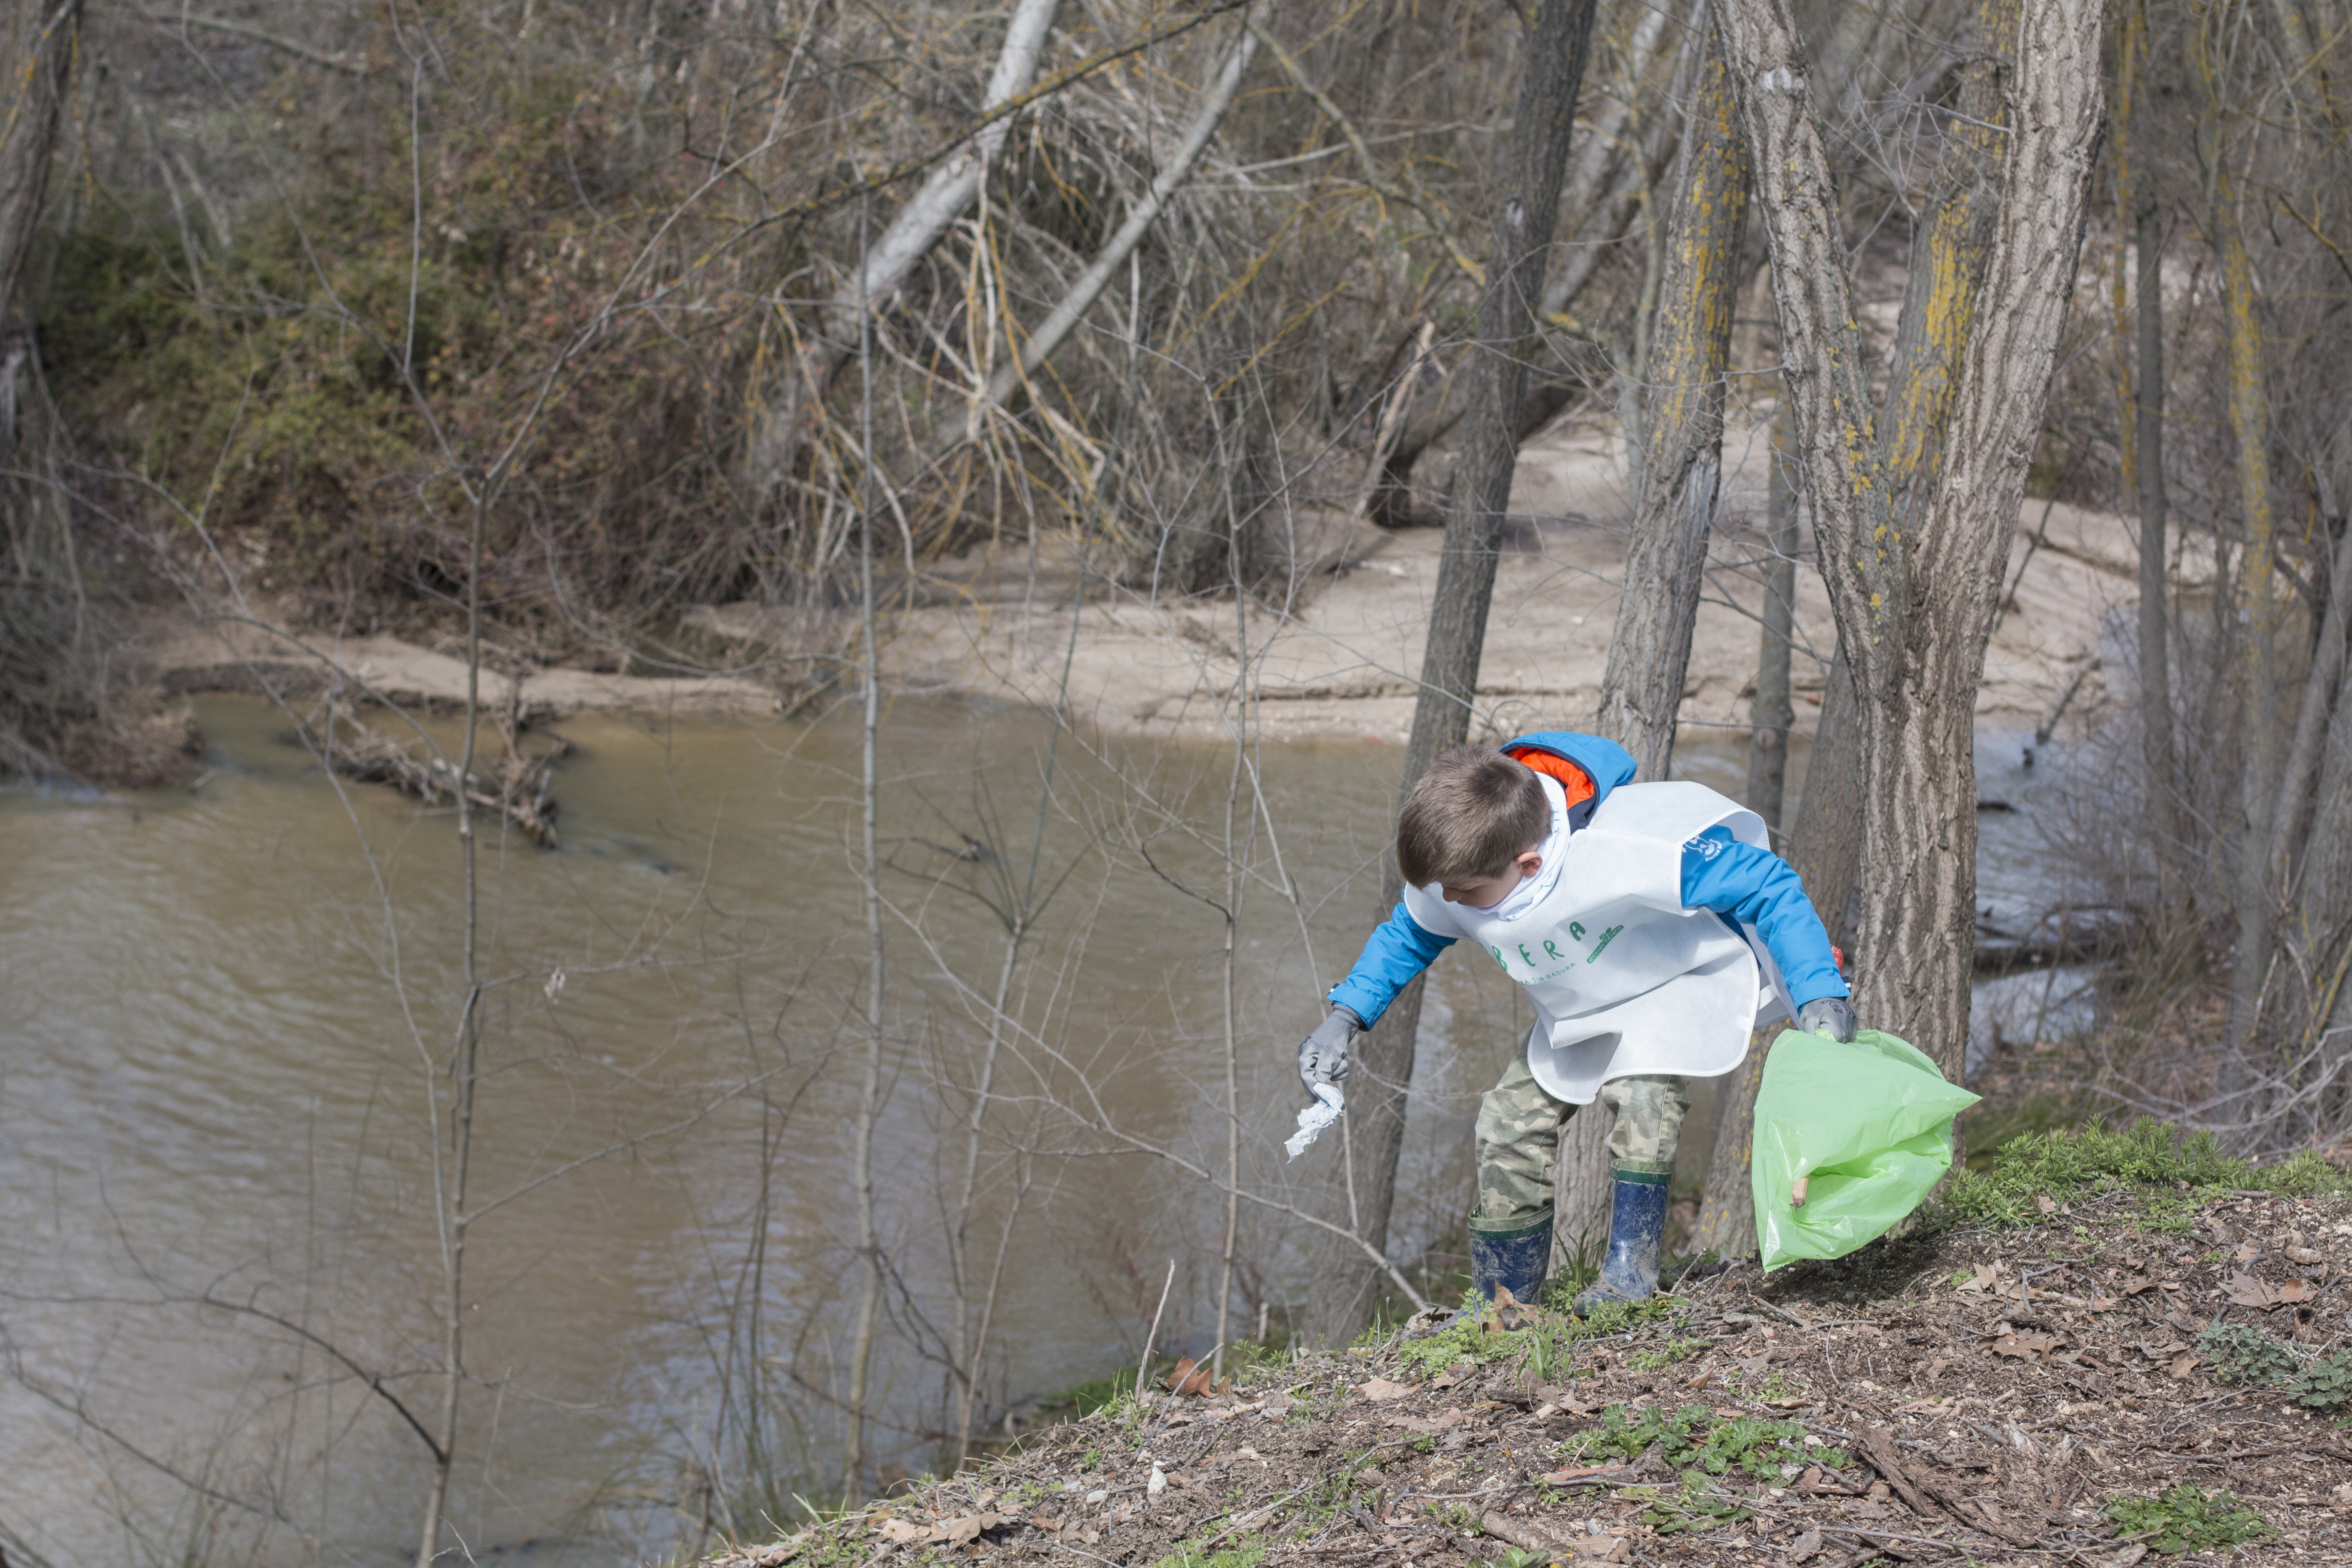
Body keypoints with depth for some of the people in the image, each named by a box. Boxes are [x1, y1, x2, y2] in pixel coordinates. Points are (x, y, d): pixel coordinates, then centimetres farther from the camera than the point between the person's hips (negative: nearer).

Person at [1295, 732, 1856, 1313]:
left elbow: (1765, 883, -33)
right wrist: (1345, 1017, -6)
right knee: (1511, 1115, -2)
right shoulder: (1452, 876, -22)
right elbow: (1409, 935, 4)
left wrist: (1818, 992, -39)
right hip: (1582, 1009, 6)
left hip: (1685, 978, -6)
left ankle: (1629, 1271, -17)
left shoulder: (1625, 851, -43)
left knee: (1643, 1092, -32)